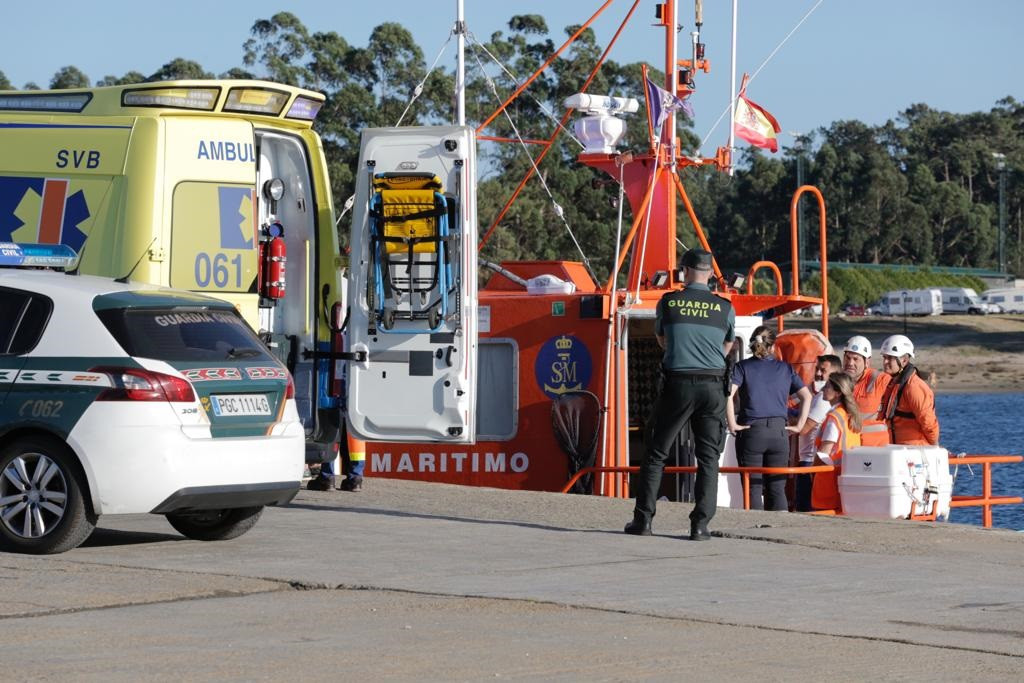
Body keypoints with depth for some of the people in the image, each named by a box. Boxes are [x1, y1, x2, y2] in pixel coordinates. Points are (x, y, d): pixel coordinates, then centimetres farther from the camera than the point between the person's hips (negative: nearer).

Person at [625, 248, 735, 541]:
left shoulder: (668, 302, 0)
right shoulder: (724, 308, 2)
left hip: (677, 385, -1)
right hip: (713, 387, 1)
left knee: (656, 453, 9)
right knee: (708, 457, 5)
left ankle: (643, 520, 7)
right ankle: (700, 525, -2)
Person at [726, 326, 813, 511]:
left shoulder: (742, 367, 3)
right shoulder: (785, 368, 10)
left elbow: (728, 394, -14)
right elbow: (806, 396, 6)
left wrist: (732, 424, -10)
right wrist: (799, 426, 6)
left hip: (751, 432, -2)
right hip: (779, 431, 2)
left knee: (753, 489, 0)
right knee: (777, 489, 7)